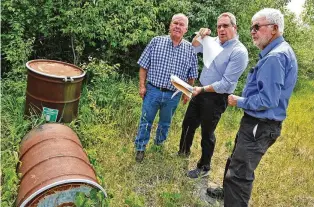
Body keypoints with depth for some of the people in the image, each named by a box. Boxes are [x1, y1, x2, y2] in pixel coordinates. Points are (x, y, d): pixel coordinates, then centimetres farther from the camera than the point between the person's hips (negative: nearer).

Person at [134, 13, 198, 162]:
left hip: (173, 95, 1)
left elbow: (191, 75, 6)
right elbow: (144, 65, -1)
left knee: (165, 123, 20)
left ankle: (159, 144, 44)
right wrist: (142, 85, -5)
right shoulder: (156, 41, -3)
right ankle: (140, 148, 29)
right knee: (146, 121, 10)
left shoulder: (190, 49, -1)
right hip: (152, 90, -1)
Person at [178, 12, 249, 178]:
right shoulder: (215, 41, 2)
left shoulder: (239, 52, -19)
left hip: (216, 97, -7)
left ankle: (204, 168, 26)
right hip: (201, 92, 8)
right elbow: (194, 48, 16)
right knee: (188, 123, 20)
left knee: (207, 133, 5)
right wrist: (199, 36, -4)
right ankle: (183, 151, 45)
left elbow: (226, 84, -23)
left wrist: (202, 89, -24)